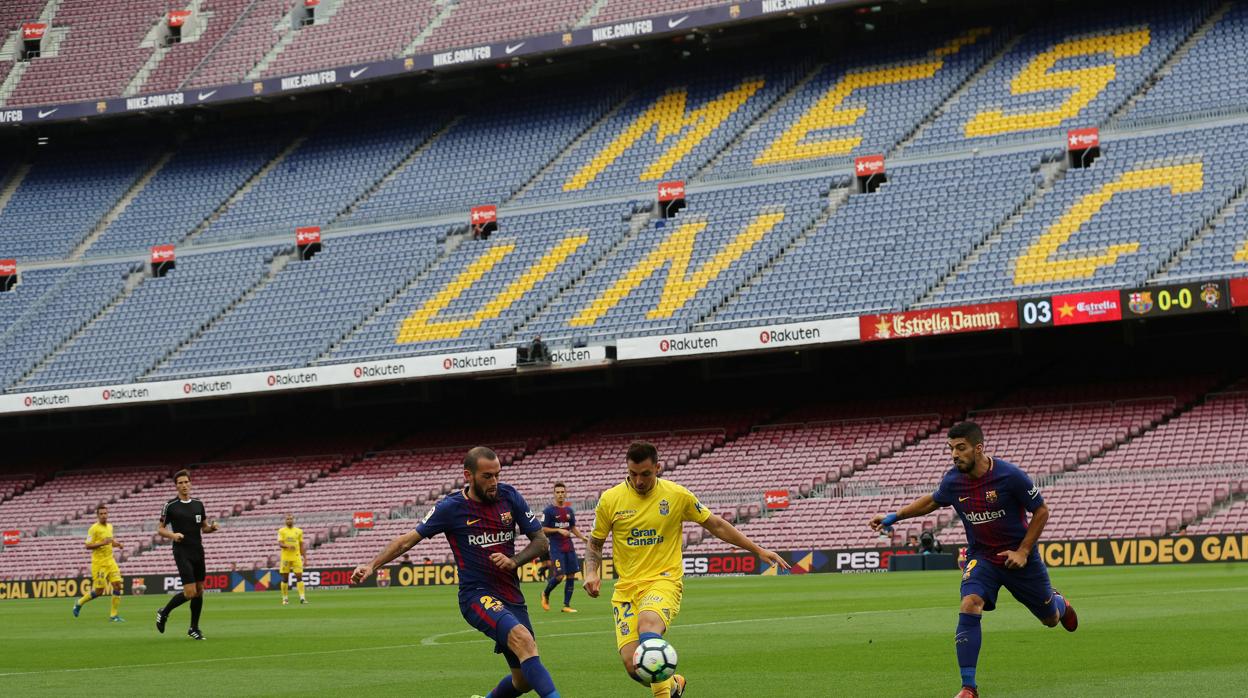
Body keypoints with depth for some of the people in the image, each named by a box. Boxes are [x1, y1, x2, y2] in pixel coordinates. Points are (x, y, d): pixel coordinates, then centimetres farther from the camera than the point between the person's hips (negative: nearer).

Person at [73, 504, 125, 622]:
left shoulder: (110, 527, 12)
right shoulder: (94, 528, -10)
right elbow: (88, 546, -14)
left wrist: (116, 544, 7)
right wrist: (102, 543, -24)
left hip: (110, 561, 6)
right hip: (98, 562, -6)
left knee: (117, 585, -6)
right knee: (99, 591, -4)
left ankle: (113, 615, 0)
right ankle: (79, 603, 22)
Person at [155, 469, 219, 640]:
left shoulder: (198, 504, 9)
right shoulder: (170, 506, -5)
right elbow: (160, 530, 0)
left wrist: (212, 527, -5)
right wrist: (172, 535, -20)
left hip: (198, 552, 5)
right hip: (182, 553, -5)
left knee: (199, 590, 5)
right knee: (190, 592, -13)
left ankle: (194, 628, 17)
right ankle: (163, 613, 9)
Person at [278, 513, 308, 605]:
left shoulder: (299, 531, 9)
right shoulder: (281, 531, 2)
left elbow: (302, 545, 12)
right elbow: (280, 544, -8)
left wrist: (304, 557, 7)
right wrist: (288, 546, -27)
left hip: (297, 557, 1)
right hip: (285, 557, -1)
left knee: (299, 576, -8)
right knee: (285, 578, 4)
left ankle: (302, 597, -12)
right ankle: (285, 598, 12)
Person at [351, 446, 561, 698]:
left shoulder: (509, 497, 3)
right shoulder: (451, 507, -6)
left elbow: (540, 540, 8)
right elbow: (409, 539, 3)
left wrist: (514, 561, -10)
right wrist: (373, 565, -6)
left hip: (512, 597, 5)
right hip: (477, 595, -5)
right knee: (523, 638, -34)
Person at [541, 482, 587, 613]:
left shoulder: (569, 511, 13)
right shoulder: (549, 511, -4)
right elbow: (543, 529, -6)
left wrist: (583, 537, 6)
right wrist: (558, 530, -16)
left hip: (569, 547, 6)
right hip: (556, 548, -6)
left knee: (571, 575, 1)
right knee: (559, 575, -12)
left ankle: (566, 605, 6)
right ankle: (545, 594, 16)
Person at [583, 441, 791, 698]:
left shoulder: (677, 495, -1)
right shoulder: (610, 499, 1)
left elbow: (716, 525, 10)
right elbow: (595, 543, 14)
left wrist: (758, 550, 10)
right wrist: (591, 573, -5)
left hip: (664, 581, -2)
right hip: (626, 588, 2)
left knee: (648, 621, -38)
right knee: (633, 665, -10)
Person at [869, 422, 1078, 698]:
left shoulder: (1009, 475, -23)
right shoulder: (952, 481, -11)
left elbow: (1041, 511, -11)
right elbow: (932, 501, 12)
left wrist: (1023, 551, -15)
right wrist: (894, 517, 8)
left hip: (1018, 556, -2)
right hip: (981, 557, 2)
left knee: (1050, 619, 14)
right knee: (969, 607, -26)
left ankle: (1059, 603, 56)